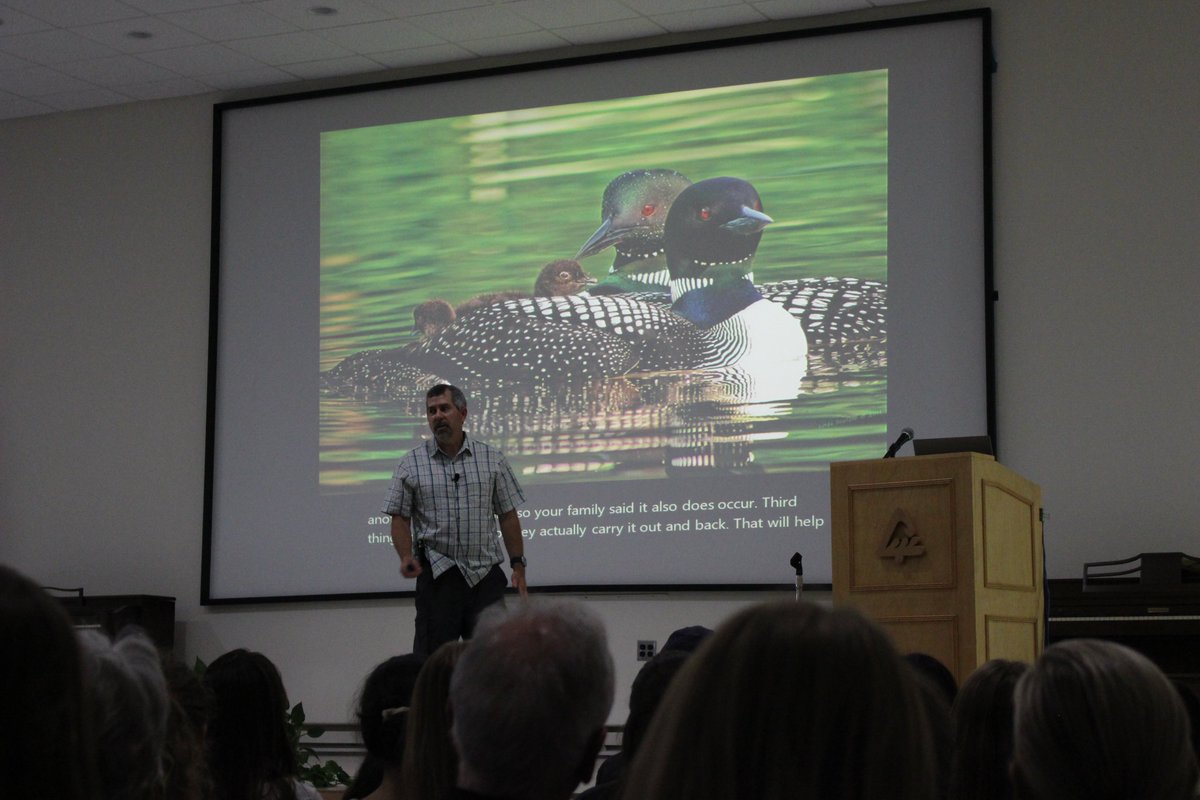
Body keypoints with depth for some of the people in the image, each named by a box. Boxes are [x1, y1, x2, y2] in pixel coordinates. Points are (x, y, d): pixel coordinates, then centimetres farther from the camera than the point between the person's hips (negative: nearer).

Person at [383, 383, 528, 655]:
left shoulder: (492, 459, 6)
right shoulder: (410, 464, 3)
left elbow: (508, 516, 8)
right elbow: (400, 518, 3)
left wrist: (518, 565, 3)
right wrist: (406, 557, -13)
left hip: (486, 575, 1)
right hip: (437, 574, -1)